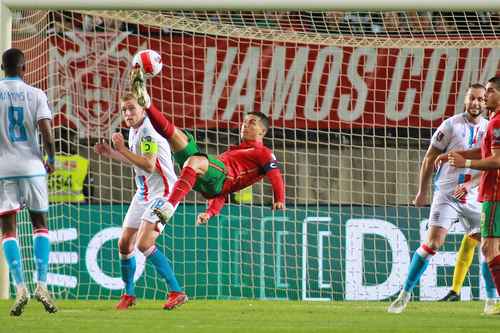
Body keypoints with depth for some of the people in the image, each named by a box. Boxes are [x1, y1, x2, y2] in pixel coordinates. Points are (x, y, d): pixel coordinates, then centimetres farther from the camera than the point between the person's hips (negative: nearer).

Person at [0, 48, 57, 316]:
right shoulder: (35, 95, -1)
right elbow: (46, 132, -9)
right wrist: (51, 160, 6)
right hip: (31, 166, 0)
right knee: (40, 225, 11)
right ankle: (42, 284, -3)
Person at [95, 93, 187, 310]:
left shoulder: (148, 131, -18)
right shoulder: (134, 131, 11)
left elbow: (149, 165, -28)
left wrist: (122, 150, -26)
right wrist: (111, 153, 17)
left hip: (162, 193, -10)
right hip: (143, 194, 10)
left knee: (143, 243, -22)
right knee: (124, 244, 9)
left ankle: (176, 292, -20)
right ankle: (128, 294, 26)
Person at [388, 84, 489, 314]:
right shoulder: (451, 125, -4)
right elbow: (430, 158, 3)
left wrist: (470, 184, -17)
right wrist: (422, 191, 4)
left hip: (473, 197, 4)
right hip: (446, 194, -4)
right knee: (433, 242, -15)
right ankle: (405, 294, -6)